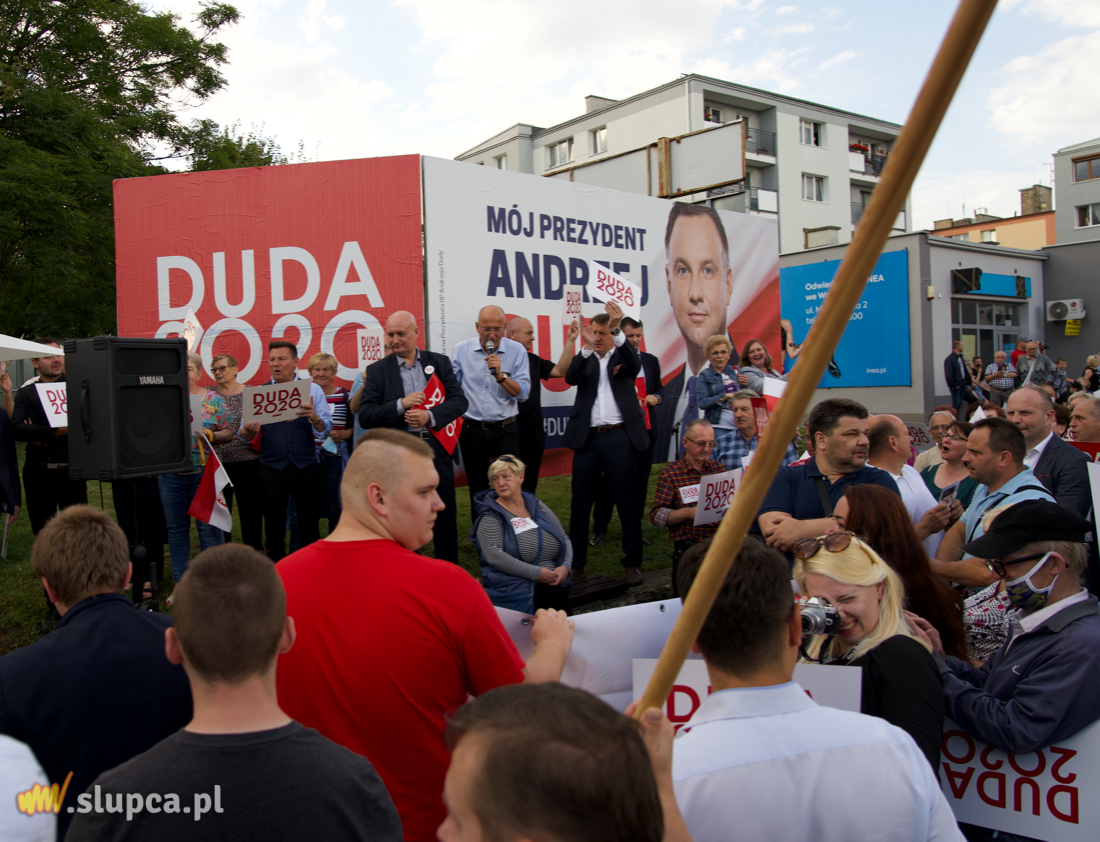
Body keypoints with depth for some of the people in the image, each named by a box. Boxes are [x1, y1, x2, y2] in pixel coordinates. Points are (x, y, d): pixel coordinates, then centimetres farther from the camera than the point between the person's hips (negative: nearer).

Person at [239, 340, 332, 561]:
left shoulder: (312, 390, 3)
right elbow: (245, 435, 0)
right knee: (274, 528, 9)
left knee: (310, 526, 6)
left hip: (306, 467, -1)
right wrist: (248, 431, -24)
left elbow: (326, 430, -6)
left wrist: (314, 418, -28)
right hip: (272, 468, 1)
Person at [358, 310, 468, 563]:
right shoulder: (377, 371, 3)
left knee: (445, 518, 8)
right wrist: (401, 404, -16)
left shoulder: (439, 362, 7)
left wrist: (430, 416, -17)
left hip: (437, 449, 1)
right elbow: (365, 416, -4)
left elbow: (459, 400, -1)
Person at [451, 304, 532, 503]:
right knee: (477, 490, 10)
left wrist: (500, 375, -19)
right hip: (472, 431, 1)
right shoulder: (461, 350, 1)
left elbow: (522, 393, -6)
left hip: (505, 431, -1)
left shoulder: (517, 351, -1)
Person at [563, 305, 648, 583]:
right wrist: (586, 347, -22)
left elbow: (635, 366, -15)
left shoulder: (624, 355, 8)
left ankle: (633, 562, 13)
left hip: (620, 437, -2)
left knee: (628, 502, 2)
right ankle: (576, 560, 19)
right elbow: (570, 378, -8)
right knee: (580, 501, 6)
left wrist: (617, 330, -27)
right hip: (588, 438, 2)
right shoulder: (585, 359, 12)